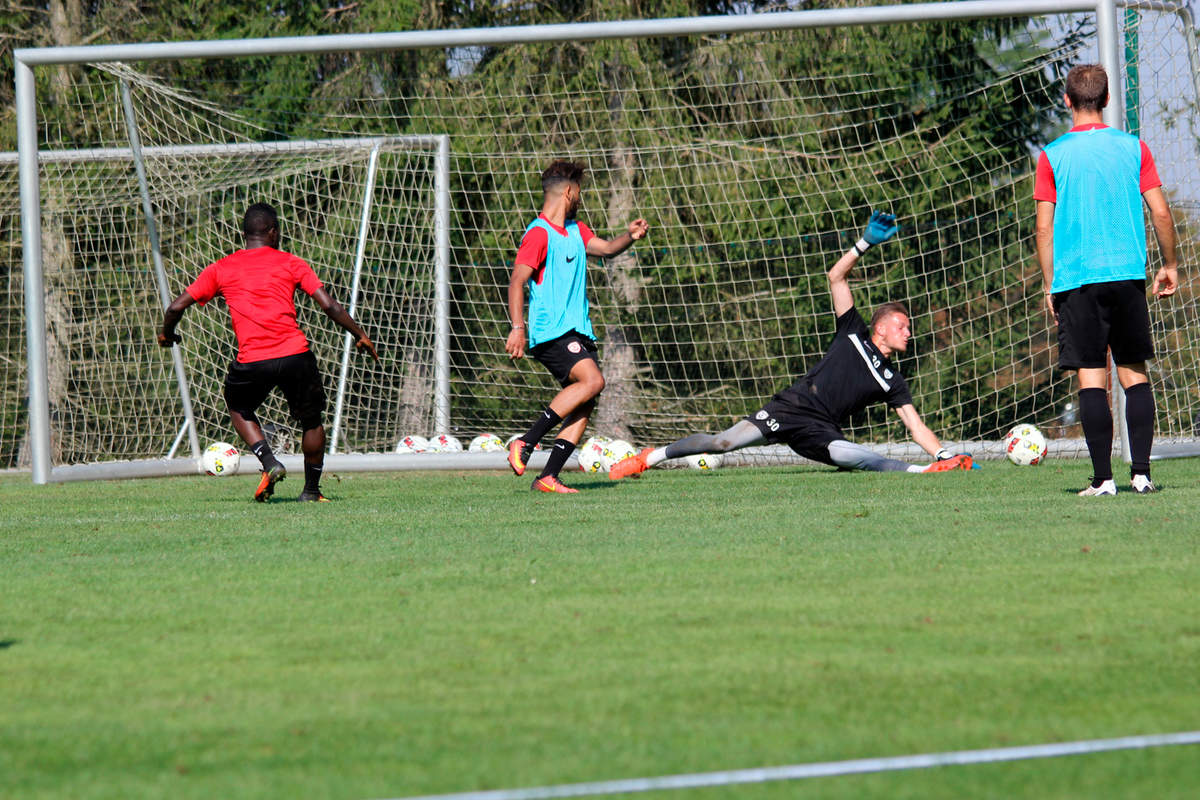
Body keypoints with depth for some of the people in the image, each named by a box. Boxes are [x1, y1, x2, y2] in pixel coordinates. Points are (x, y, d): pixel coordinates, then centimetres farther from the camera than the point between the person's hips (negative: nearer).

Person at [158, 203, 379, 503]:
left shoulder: (221, 269, 13)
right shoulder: (290, 264, 10)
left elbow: (177, 307, 12)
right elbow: (329, 306, 3)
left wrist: (167, 334, 32)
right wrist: (359, 335, 15)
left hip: (251, 361, 0)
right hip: (295, 354, 0)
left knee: (239, 409, 28)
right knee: (312, 420, 21)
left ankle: (269, 463, 7)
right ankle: (311, 490, 23)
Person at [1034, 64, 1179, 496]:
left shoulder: (1053, 155, 0)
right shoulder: (1132, 148, 4)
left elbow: (1044, 226, -2)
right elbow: (1161, 212, 3)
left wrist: (1050, 285, 5)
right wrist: (1170, 265, 15)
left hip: (1076, 278, -2)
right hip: (1128, 274, 2)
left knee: (1091, 378, -1)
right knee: (1134, 374, 8)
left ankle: (1103, 478, -6)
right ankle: (1141, 473, 2)